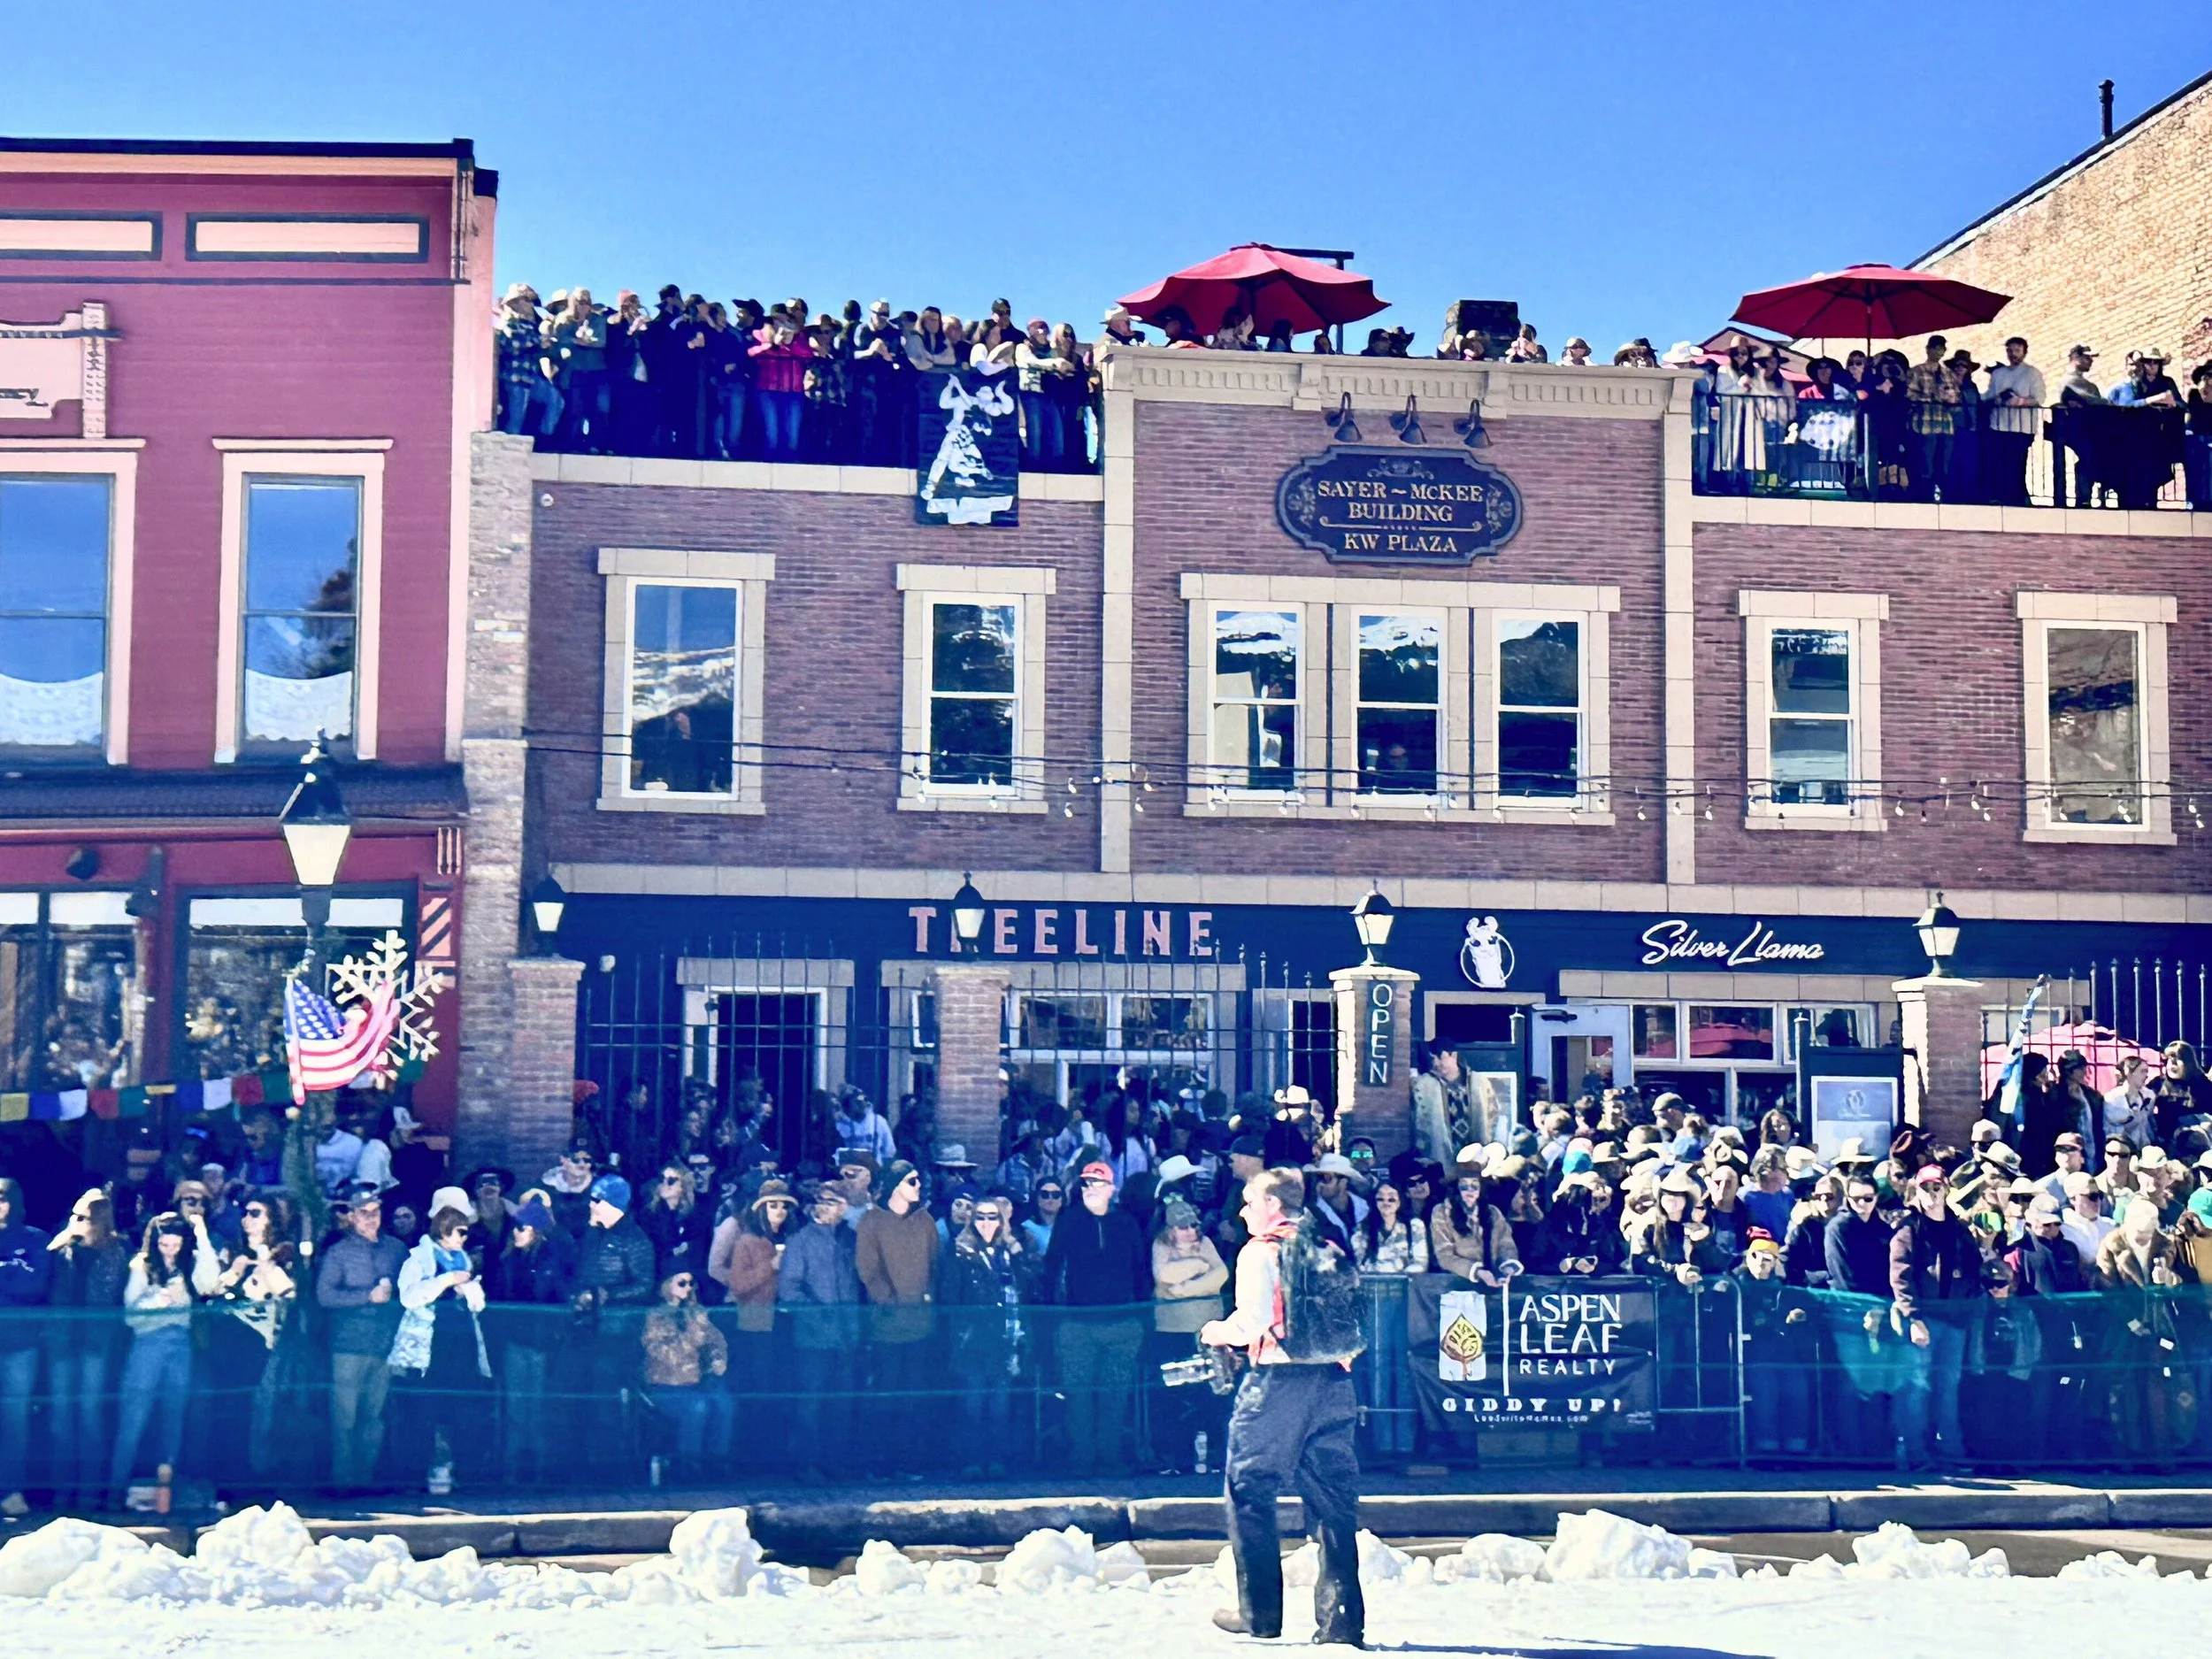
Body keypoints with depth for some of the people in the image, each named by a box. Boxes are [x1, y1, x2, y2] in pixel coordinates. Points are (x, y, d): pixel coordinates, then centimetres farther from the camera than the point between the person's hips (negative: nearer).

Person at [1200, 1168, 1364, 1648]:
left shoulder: (1260, 1252, -4)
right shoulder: (1329, 1251, 13)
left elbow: (1253, 1318, -15)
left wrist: (1220, 1333, 3)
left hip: (1278, 1379, -6)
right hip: (1333, 1378, 6)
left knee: (1250, 1490, 6)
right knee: (1333, 1497, 6)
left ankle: (1260, 1613, 6)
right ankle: (1342, 1617, 1)